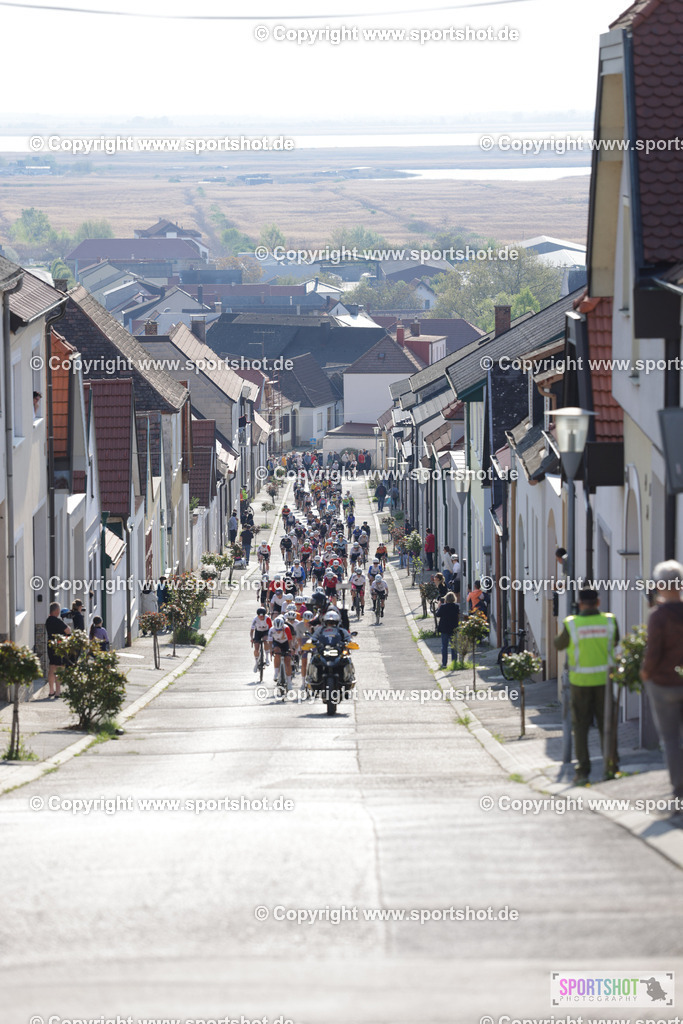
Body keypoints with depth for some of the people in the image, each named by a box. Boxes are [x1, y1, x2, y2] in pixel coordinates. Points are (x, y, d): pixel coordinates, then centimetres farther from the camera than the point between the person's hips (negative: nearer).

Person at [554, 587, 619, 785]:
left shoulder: (571, 624, -11)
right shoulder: (609, 621, -6)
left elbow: (559, 645, 6)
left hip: (580, 681, -1)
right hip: (604, 680, 1)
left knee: (580, 726, 7)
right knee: (606, 725, 12)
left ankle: (583, 770, 2)